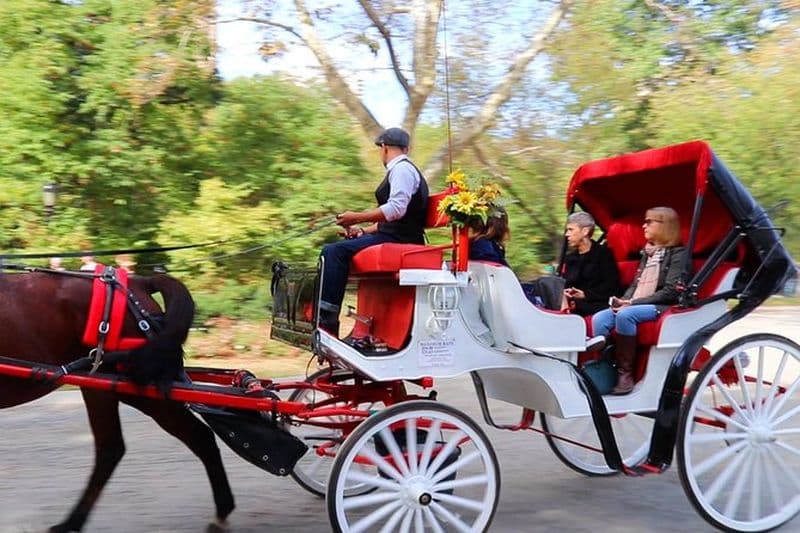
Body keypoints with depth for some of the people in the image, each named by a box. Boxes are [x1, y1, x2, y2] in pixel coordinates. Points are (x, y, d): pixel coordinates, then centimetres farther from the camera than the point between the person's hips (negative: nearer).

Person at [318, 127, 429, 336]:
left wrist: (358, 217, -17)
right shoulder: (400, 169, 24)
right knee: (332, 250, 13)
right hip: (394, 236, 11)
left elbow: (396, 209, -22)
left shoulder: (402, 169, -8)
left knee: (334, 251, -24)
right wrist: (362, 231, 20)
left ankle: (327, 322, -28)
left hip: (398, 240, -11)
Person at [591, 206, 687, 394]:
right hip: (633, 306, 7)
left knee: (625, 315, -35)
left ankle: (625, 373, -28)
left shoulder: (678, 254, -1)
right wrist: (623, 300, -1)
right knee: (599, 319, -20)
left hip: (662, 307, -7)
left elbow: (670, 292, -11)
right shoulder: (647, 253, 23)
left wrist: (633, 303, -16)